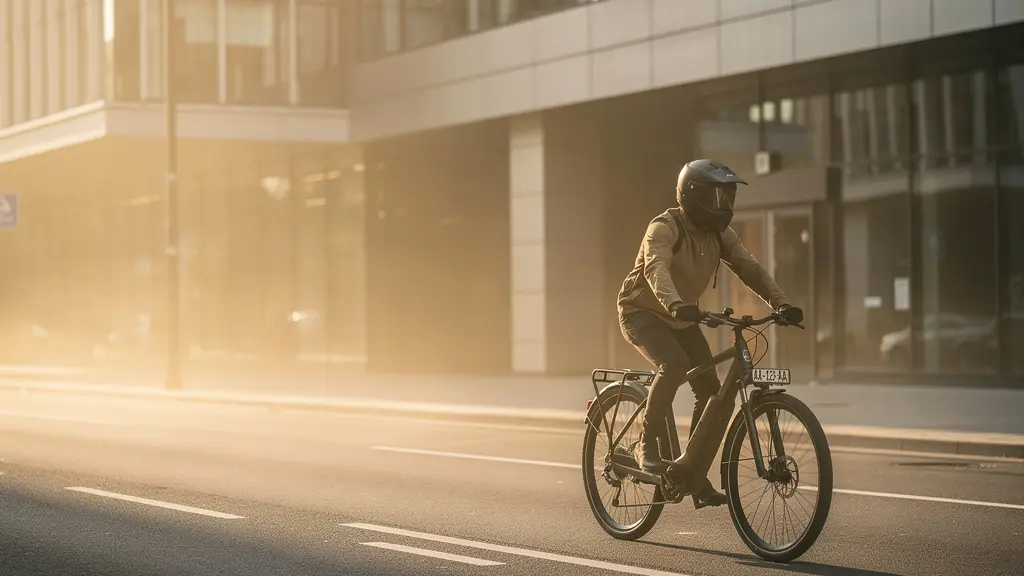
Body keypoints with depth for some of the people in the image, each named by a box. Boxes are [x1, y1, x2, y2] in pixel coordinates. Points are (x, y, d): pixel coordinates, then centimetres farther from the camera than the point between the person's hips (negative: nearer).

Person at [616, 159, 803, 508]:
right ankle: (646, 444, -17)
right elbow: (656, 269, -42)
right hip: (642, 312, -7)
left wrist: (781, 303, -26)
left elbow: (749, 269, -10)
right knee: (673, 365, -34)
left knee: (710, 389, -6)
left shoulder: (720, 233, -3)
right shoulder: (664, 228, -24)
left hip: (682, 318, 7)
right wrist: (675, 304, -62)